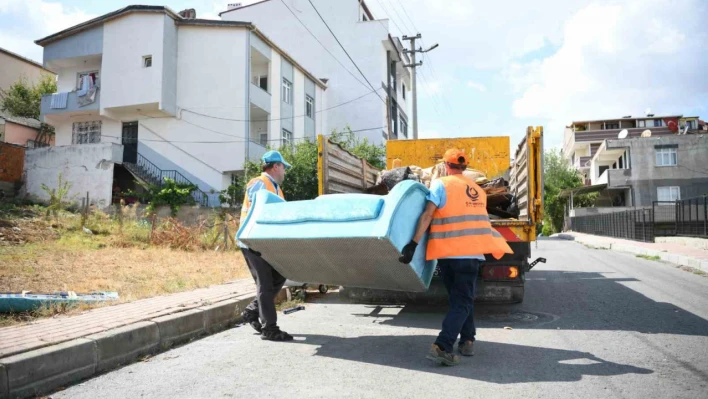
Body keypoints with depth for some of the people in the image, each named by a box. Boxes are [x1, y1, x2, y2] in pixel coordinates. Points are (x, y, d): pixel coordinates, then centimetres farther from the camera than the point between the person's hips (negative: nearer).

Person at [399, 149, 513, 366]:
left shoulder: (441, 184, -2)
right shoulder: (478, 191, 13)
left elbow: (427, 215, -13)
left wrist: (413, 243, -15)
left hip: (447, 252, -1)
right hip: (471, 253, 1)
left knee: (459, 298, 18)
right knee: (463, 301, 3)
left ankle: (467, 341, 22)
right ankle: (441, 347, -9)